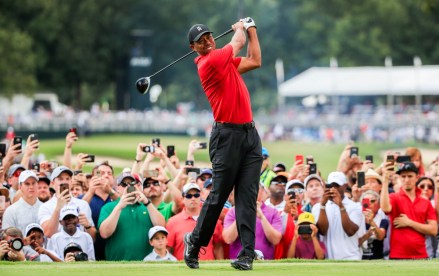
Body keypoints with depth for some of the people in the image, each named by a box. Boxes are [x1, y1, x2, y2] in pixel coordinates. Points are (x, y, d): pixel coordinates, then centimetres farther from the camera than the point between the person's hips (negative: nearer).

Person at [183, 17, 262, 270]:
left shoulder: (225, 60, 16)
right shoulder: (210, 61, -10)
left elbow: (255, 61, 26)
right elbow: (238, 43, 5)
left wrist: (251, 29, 29)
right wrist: (241, 27, 26)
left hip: (250, 134, 7)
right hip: (228, 134, -7)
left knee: (248, 196, -2)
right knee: (219, 194, -3)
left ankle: (247, 253, -7)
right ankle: (195, 242, 16)